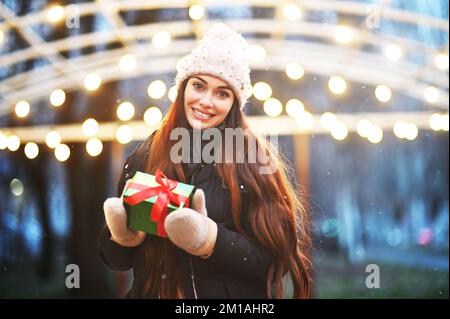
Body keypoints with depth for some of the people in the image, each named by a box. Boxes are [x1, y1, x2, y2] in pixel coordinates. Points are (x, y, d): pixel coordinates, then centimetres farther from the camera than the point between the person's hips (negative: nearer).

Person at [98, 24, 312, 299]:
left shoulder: (255, 160, -7)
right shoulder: (144, 159, -1)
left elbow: (275, 260, -10)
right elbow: (116, 260, 3)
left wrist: (210, 240, -23)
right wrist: (122, 236, -16)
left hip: (232, 295, -2)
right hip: (153, 292, 2)